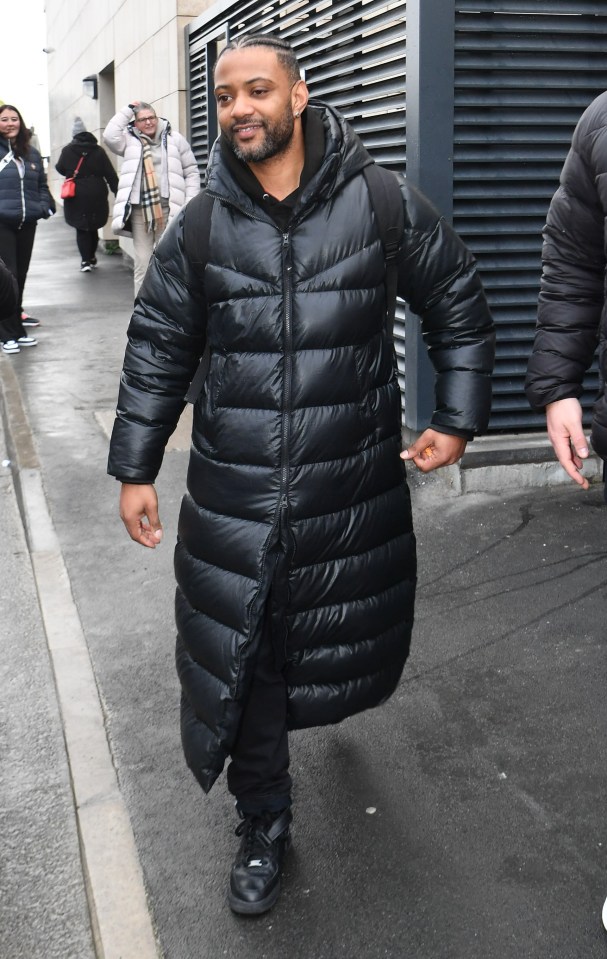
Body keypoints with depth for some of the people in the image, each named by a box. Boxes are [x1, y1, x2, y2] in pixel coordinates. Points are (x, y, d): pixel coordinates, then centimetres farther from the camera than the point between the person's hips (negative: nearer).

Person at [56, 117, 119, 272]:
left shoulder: (68, 151, -3)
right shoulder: (98, 151, 0)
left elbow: (60, 168, 11)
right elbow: (110, 174, -2)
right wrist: (117, 192, 2)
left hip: (76, 196, -2)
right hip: (97, 196, 2)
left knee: (81, 229, 5)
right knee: (93, 227, 18)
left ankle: (86, 260, -4)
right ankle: (92, 257, 27)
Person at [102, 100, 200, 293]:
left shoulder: (175, 139, 8)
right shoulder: (130, 140, 10)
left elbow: (191, 172, 8)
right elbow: (110, 136, -9)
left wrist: (190, 204, -1)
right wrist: (128, 109, -1)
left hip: (168, 210, -1)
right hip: (139, 211, 1)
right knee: (142, 264, 4)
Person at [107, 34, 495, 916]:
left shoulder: (383, 206, -4)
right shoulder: (199, 228, 1)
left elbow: (460, 306, 8)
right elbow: (156, 351, 8)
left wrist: (456, 420, 4)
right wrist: (135, 469, 7)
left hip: (355, 493, 0)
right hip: (236, 497, 1)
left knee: (352, 645, 16)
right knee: (242, 659, 5)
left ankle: (326, 703, 55)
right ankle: (263, 827, 27)